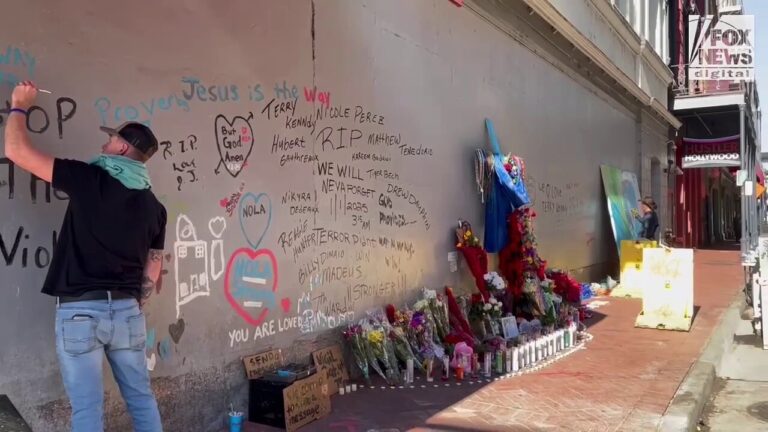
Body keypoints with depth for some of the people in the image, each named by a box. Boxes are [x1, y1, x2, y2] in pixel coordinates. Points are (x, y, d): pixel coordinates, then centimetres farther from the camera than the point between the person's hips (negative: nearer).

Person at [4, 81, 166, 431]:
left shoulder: (90, 180, -9)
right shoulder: (154, 205, 7)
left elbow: (17, 151, -6)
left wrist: (20, 106, 10)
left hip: (80, 310, -5)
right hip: (127, 310, 5)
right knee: (140, 396, 17)